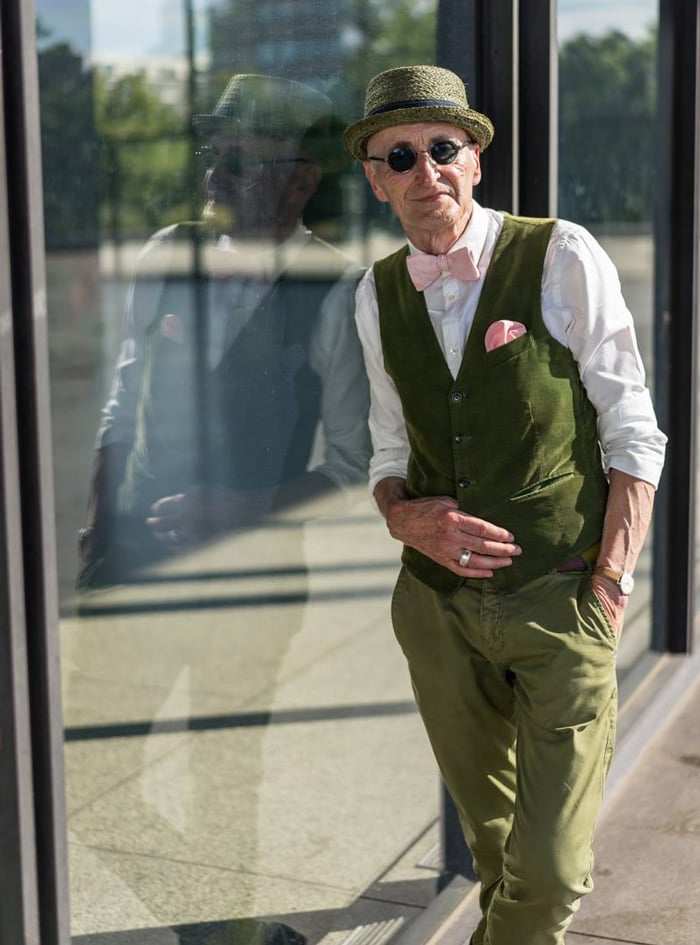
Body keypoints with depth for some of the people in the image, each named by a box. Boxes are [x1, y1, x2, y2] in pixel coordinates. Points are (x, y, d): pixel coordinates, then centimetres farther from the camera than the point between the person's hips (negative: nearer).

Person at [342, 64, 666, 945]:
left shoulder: (563, 260, -9)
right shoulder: (378, 294, 5)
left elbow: (632, 436, -6)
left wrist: (609, 587, -12)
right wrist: (407, 517, -9)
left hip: (559, 602, -4)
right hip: (438, 605, 4)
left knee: (548, 870, -2)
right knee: (491, 843, 18)